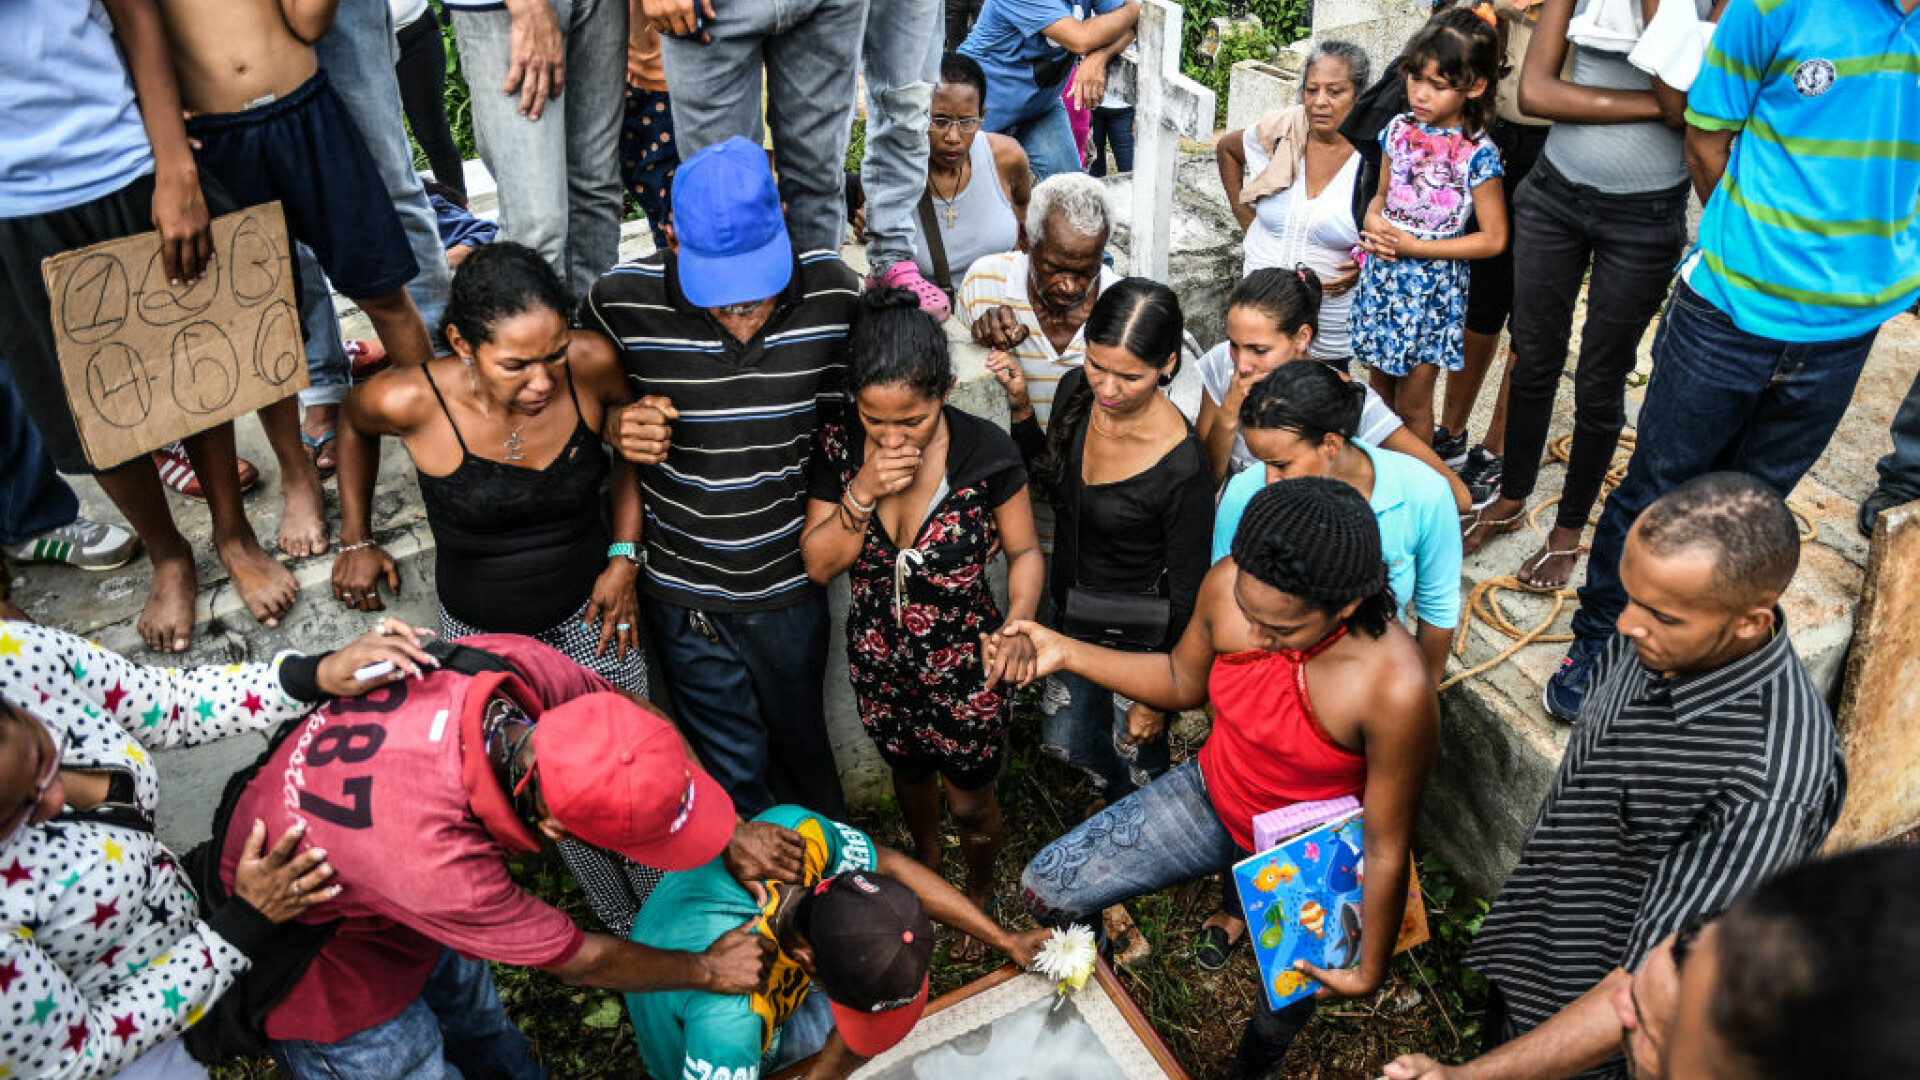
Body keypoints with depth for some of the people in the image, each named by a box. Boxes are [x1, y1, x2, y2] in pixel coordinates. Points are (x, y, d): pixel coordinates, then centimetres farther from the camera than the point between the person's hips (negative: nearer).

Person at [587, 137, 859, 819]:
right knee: (733, 774, 14)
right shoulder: (622, 303, -18)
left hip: (790, 581, 1)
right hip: (684, 593, -1)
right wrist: (616, 427, -20)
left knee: (801, 744, 25)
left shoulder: (833, 292, -14)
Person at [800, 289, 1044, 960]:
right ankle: (926, 855, 64)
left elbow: (1024, 551, -11)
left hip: (965, 666, -3)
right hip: (880, 664, 3)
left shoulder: (985, 452, -24)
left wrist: (1020, 618, -30)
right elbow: (818, 566, -13)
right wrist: (864, 493, -30)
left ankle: (980, 891, 51)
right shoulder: (838, 449, -17)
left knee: (970, 803, 17)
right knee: (909, 772, 30)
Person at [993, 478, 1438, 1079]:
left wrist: (1370, 970, -11)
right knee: (1045, 889, 0)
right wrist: (1067, 653, -14)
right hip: (1212, 797, 4)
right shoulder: (1229, 585, -25)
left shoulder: (1397, 691, -38)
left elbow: (1386, 847, -24)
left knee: (1280, 1020, 20)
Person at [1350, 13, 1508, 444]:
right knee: (1379, 387, 19)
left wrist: (1415, 247, -18)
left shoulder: (1477, 153, -16)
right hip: (1382, 276, 5)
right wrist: (1373, 220, -9)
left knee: (1411, 403, 6)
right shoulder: (1399, 129, -1)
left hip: (1432, 287, -5)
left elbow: (1494, 238, -13)